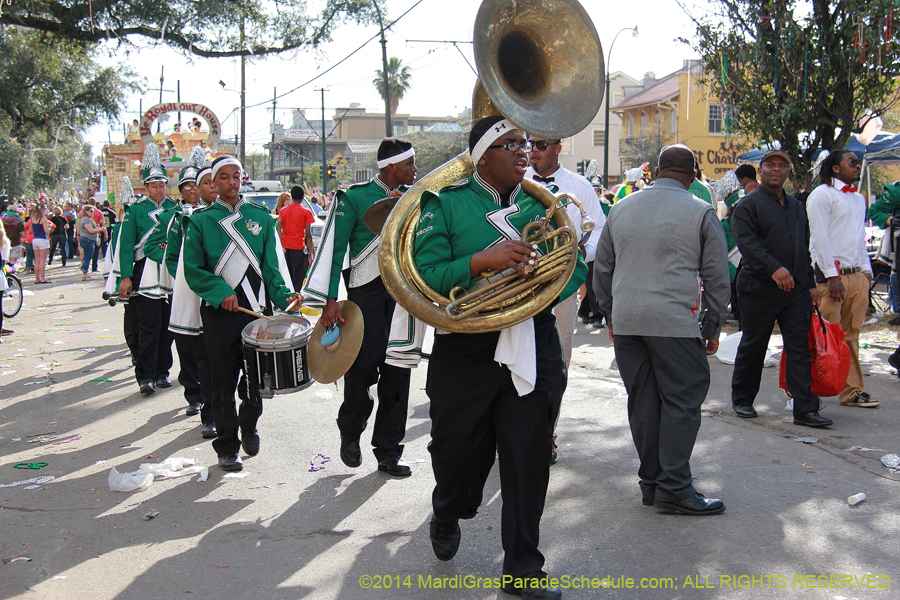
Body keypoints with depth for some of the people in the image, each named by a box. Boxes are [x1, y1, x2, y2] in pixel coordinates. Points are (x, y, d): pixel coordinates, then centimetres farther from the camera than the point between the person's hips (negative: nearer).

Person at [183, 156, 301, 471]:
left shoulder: (261, 216, 9)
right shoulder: (201, 220, 2)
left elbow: (270, 265, 7)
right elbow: (193, 270, -1)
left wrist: (283, 295, -9)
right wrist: (221, 293, -14)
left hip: (258, 309, 2)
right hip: (219, 313, -2)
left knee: (256, 377, 8)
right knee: (224, 381, 2)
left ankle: (249, 428, 35)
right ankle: (227, 447, 14)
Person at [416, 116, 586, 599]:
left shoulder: (542, 201, 9)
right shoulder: (446, 205, -2)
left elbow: (575, 266, 6)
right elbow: (426, 275, -13)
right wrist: (482, 260, -26)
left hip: (534, 346, 2)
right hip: (465, 349, -2)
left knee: (527, 460, 4)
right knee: (458, 452, 13)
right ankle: (447, 515, 47)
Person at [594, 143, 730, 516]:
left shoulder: (622, 208, 14)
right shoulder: (701, 213, 2)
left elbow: (602, 268, 18)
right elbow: (716, 276, 3)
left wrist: (610, 316, 26)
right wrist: (713, 327, 10)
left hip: (626, 321, 5)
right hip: (675, 322, -4)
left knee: (642, 401, 10)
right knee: (682, 401, 1)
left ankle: (651, 482, 17)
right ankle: (674, 488, 1)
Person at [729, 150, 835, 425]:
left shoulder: (796, 206, 19)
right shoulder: (748, 205, -3)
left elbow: (804, 249, 23)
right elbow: (748, 242, -18)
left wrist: (810, 284, 15)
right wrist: (774, 268, -32)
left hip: (796, 289, 5)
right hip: (759, 288, -5)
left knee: (799, 348, 0)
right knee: (753, 345, 6)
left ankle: (805, 409, 0)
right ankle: (742, 399, 22)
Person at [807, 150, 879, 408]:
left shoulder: (859, 198, 19)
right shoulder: (822, 194, -5)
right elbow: (819, 237, -11)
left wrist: (866, 270, 15)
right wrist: (832, 276, -15)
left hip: (858, 274, 7)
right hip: (832, 274, -7)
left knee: (851, 336, 7)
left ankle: (852, 391, 11)